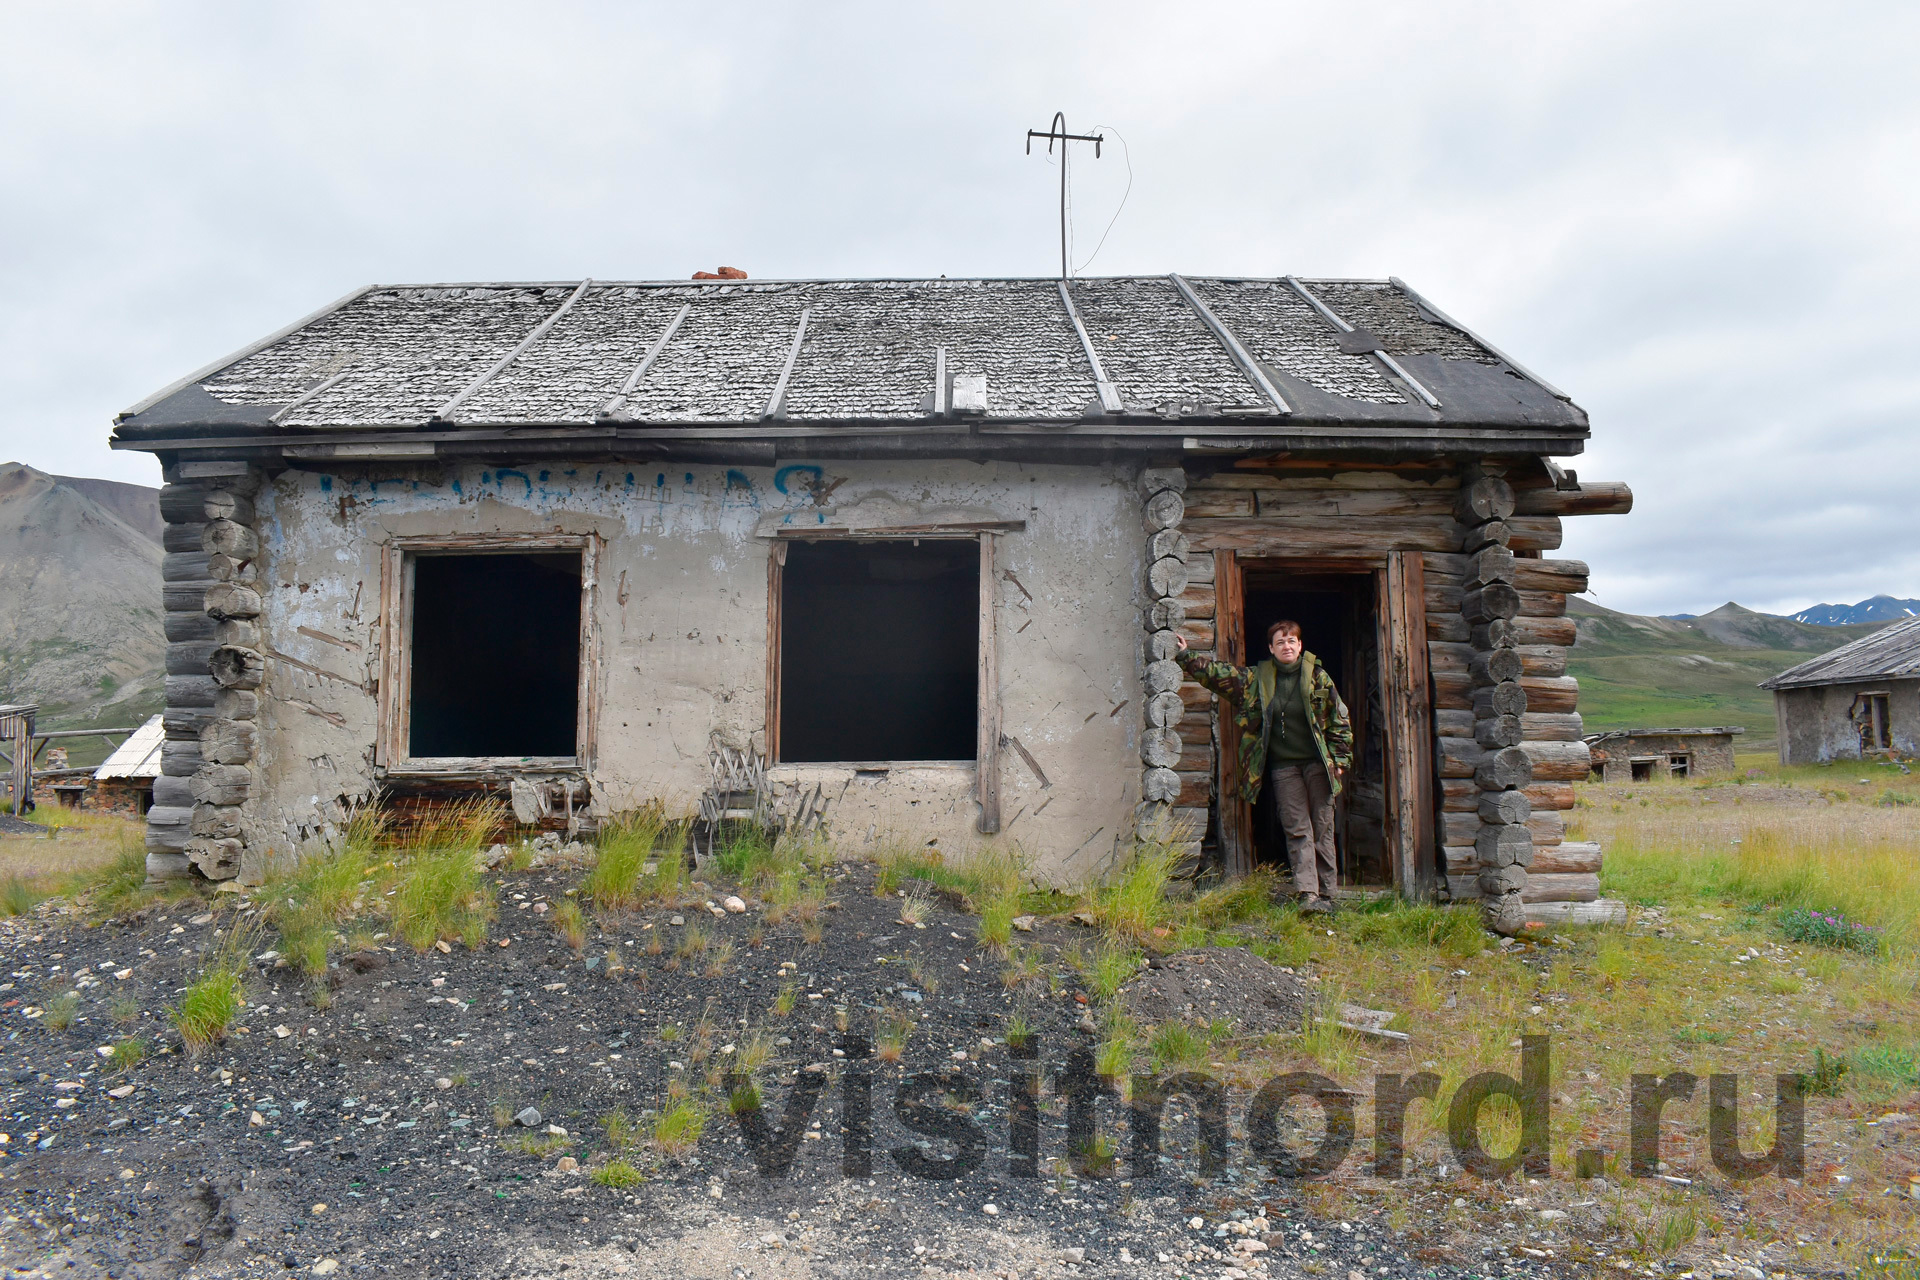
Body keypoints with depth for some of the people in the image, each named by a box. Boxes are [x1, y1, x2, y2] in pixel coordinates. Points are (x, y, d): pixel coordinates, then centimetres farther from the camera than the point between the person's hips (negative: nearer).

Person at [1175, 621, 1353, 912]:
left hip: (1317, 764, 0)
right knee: (1297, 831, -5)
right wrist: (1184, 656, 5)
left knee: (1322, 830, 1)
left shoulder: (1318, 677, 3)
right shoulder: (1256, 678, 5)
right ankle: (1307, 894, -9)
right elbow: (1218, 673, 10)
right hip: (1283, 767, 1)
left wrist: (1340, 758, 1)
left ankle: (1325, 896, 6)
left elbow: (1340, 720, 7)